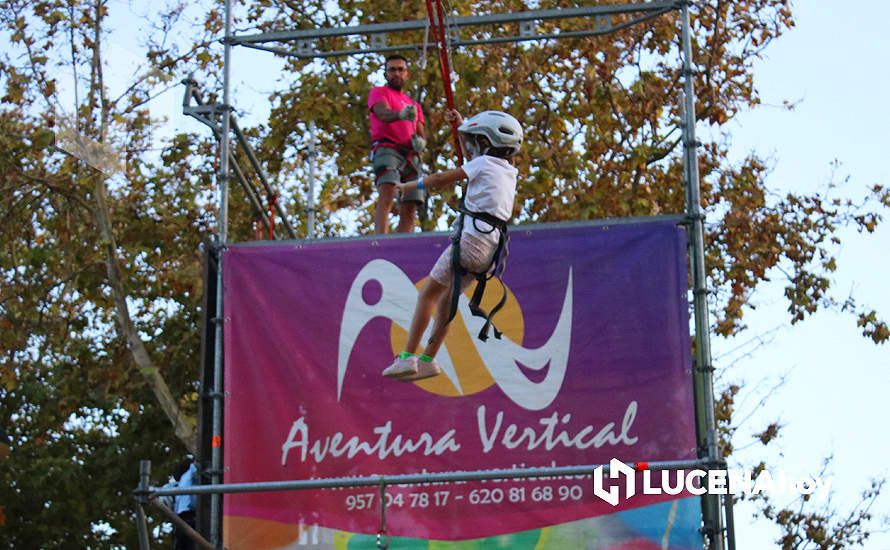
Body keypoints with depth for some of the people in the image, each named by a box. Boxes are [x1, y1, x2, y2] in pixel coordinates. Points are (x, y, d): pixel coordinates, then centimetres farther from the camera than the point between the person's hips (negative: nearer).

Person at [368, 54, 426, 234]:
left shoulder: (414, 104, 31)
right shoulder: (379, 92, 13)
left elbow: (421, 135, 24)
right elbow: (383, 114, -10)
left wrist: (420, 142, -2)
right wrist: (401, 114, -33)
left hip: (411, 156, 7)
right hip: (387, 149, -7)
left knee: (409, 211, -3)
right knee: (386, 196, -28)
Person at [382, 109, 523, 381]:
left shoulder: (485, 163, -1)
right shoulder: (509, 172, 21)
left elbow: (441, 179, 2)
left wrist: (409, 185, 16)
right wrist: (461, 127, 42)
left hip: (471, 238, -8)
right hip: (491, 247, 8)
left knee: (428, 294, -2)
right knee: (446, 298, 16)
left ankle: (407, 357, -9)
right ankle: (428, 359, 15)